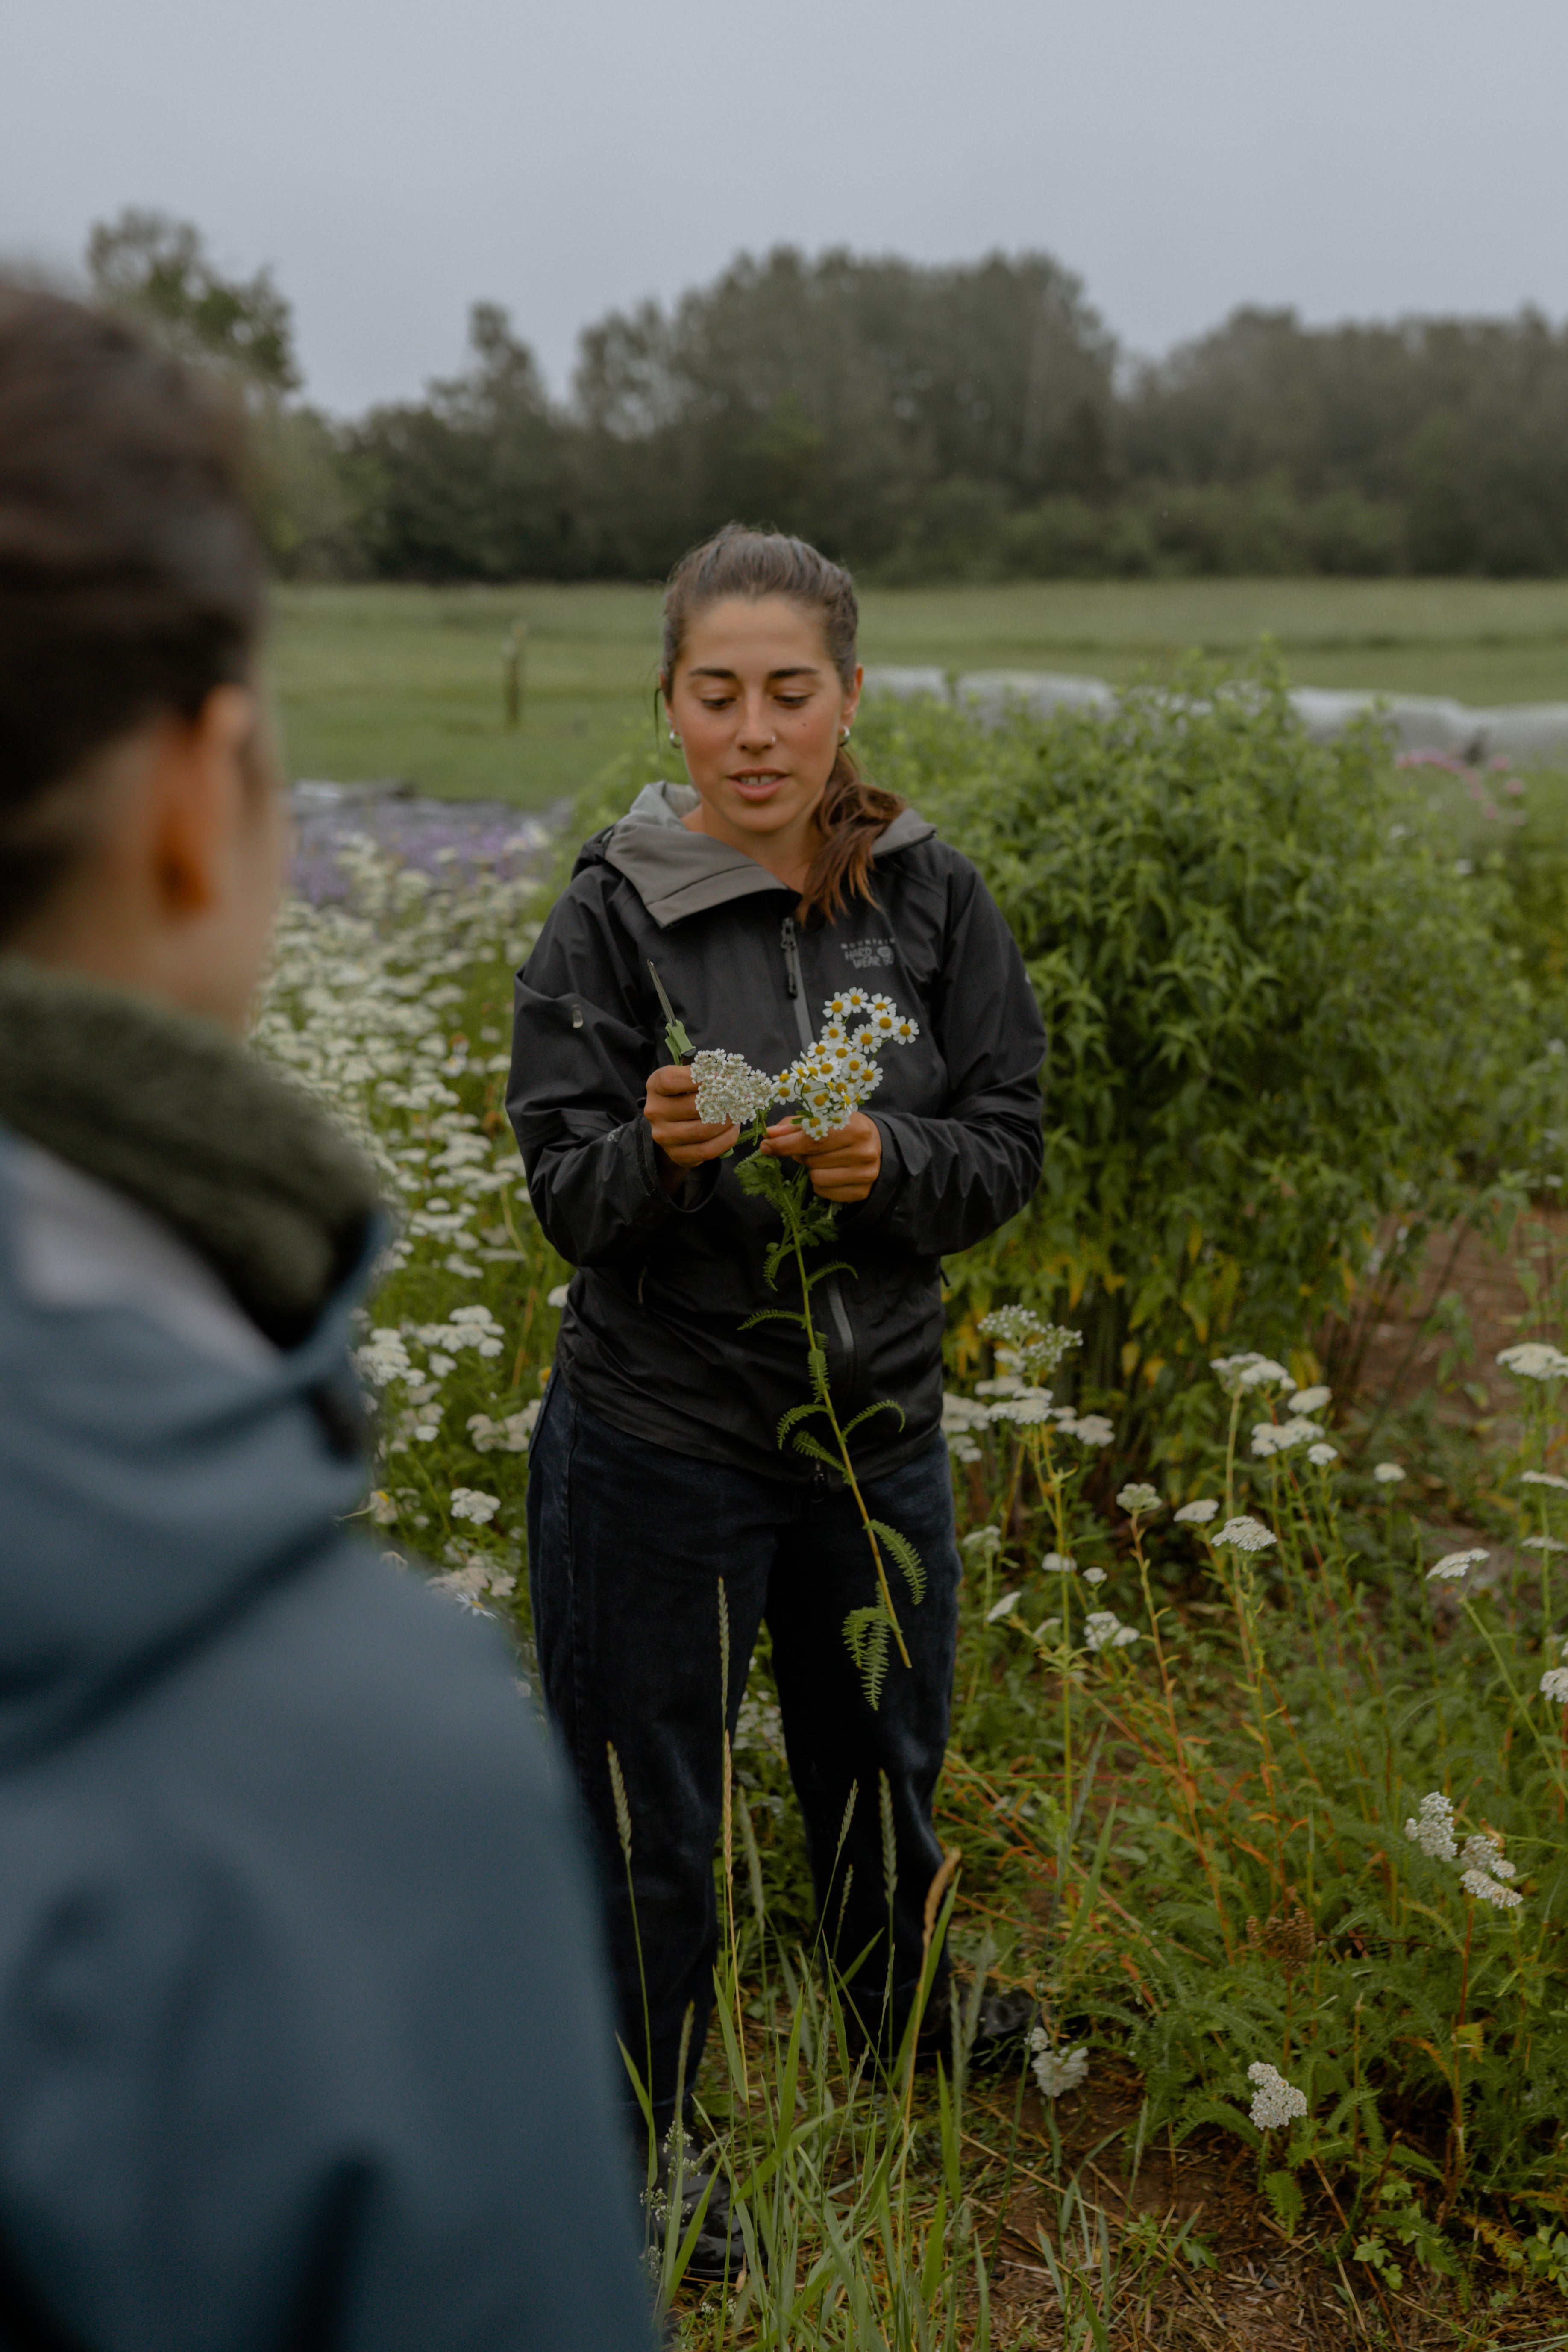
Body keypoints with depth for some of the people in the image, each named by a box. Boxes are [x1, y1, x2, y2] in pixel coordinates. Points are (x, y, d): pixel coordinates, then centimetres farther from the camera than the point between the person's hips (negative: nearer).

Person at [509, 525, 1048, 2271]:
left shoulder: (930, 896, -4)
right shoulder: (616, 911, -11)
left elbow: (1009, 1147, -3)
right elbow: (564, 1190, -11)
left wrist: (885, 1159, -23)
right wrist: (662, 1154, -32)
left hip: (879, 1420, 3)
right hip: (660, 1437, -3)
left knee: (884, 1760, 25)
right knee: (646, 1816, 11)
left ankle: (907, 2021, 55)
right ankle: (635, 2151, 36)